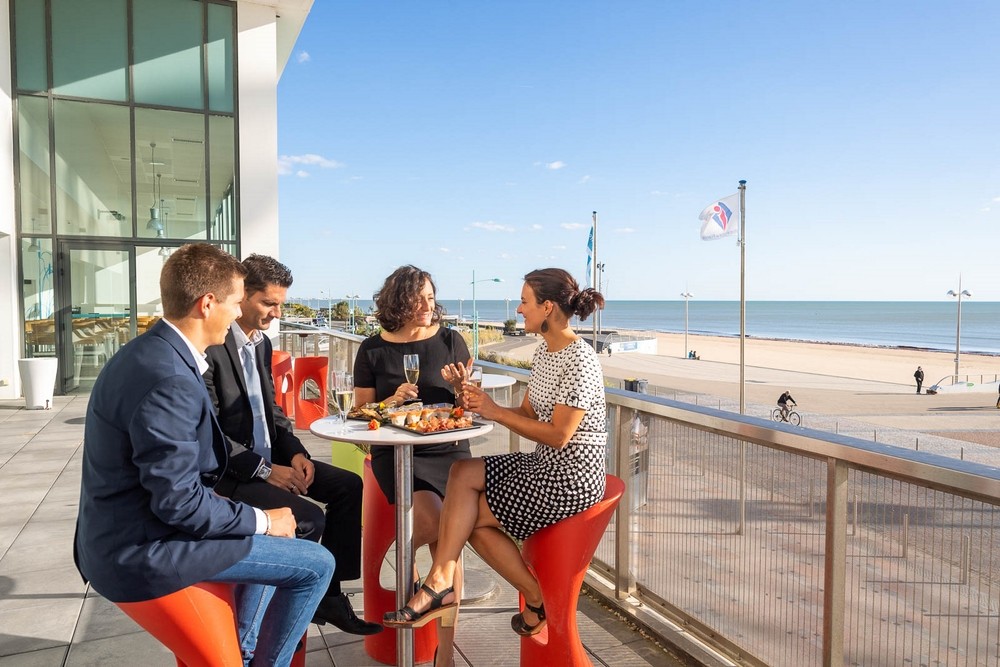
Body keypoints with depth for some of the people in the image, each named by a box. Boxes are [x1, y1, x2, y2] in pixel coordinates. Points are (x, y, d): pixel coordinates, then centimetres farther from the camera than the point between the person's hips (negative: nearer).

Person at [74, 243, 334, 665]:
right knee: (317, 565, -9)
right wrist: (263, 520, -12)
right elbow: (178, 502, -25)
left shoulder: (149, 352, 5)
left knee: (272, 530, 26)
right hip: (142, 552, -10)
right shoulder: (169, 381, -27)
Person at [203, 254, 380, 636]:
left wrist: (296, 452, -1)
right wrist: (263, 470, -20)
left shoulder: (262, 343, 9)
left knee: (348, 486, -1)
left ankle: (329, 592, 6)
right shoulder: (211, 347, -18)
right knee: (308, 519, -24)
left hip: (269, 457, 9)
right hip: (230, 472, -9)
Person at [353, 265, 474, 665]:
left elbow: (468, 405, 9)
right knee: (437, 521, -28)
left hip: (448, 450, 1)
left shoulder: (450, 341, 5)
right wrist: (392, 401, -13)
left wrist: (460, 385, -13)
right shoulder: (373, 350, 3)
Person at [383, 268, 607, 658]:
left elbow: (558, 435, -23)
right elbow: (528, 413, 10)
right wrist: (482, 404, -6)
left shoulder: (579, 361, -20)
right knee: (463, 472, -8)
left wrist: (496, 413, -17)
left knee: (473, 516, -3)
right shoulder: (544, 352, 9)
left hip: (571, 479, -9)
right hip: (546, 465, 9)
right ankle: (442, 582, -10)